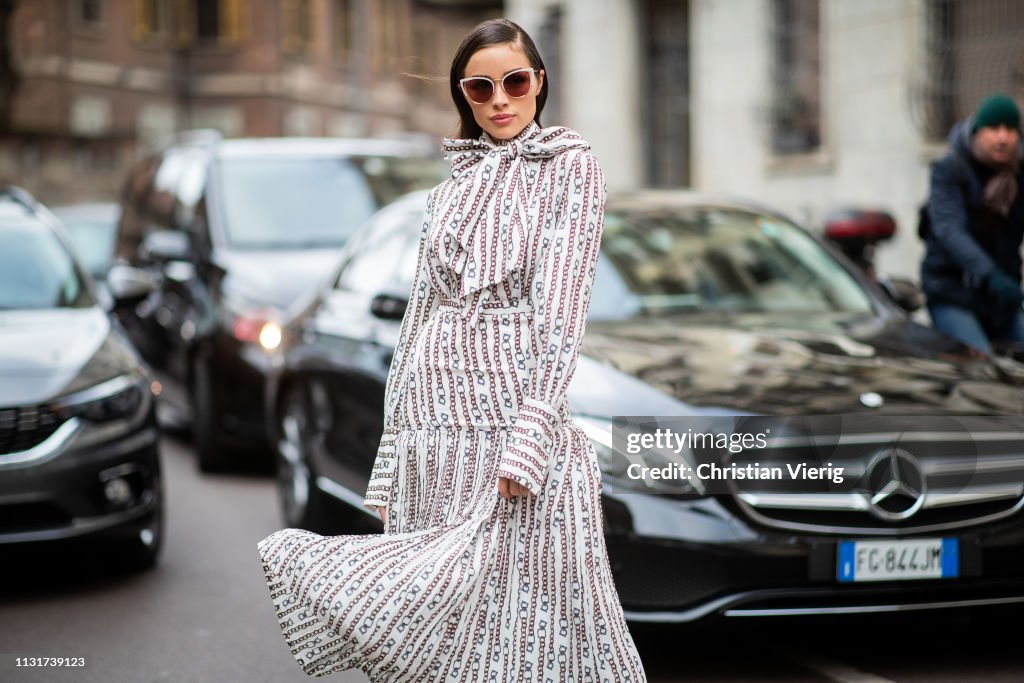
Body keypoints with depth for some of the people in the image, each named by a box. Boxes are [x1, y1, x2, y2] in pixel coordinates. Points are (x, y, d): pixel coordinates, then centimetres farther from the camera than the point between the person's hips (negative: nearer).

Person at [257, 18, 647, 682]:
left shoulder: (571, 167, 3)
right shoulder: (451, 190, 17)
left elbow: (560, 309, -8)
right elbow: (420, 315, 16)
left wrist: (526, 442, -20)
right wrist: (390, 467, 10)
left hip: (513, 416, -5)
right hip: (432, 428, 5)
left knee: (518, 618, -5)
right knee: (436, 630, 5)